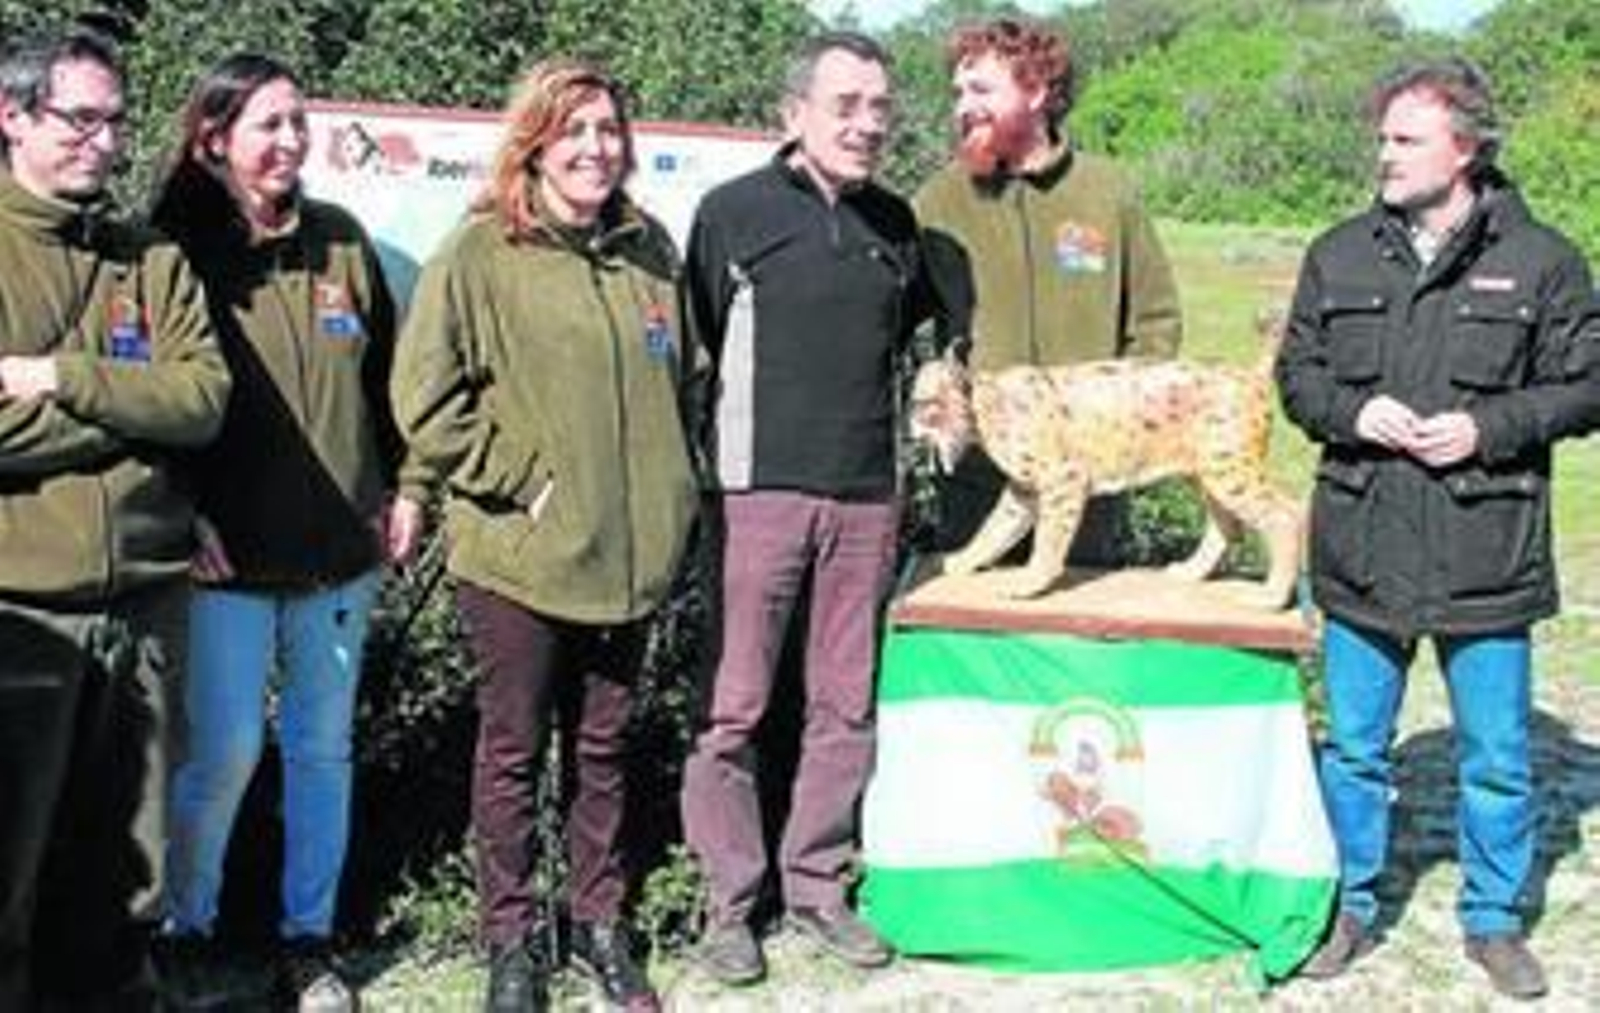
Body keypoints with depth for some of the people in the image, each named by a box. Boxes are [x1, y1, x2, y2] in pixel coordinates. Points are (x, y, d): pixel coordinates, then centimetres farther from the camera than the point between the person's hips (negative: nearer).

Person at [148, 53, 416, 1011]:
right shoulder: (178, 247, -4)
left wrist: (404, 486, 9)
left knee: (323, 747, 10)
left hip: (340, 548, 4)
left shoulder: (341, 241, 7)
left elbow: (386, 375, 14)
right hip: (228, 556, -4)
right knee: (224, 751, -4)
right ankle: (184, 930, 19)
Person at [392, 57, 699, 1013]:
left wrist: (669, 491, 10)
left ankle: (600, 918, 32)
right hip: (519, 554, -4)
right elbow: (426, 397, -11)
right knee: (514, 751, 9)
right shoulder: (480, 254, -9)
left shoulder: (651, 249, 7)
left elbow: (682, 378, 18)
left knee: (605, 747, 16)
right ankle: (512, 935, 25)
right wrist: (523, 479, -12)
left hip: (631, 551, 4)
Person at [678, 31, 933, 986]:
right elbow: (695, 341, 1)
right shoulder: (734, 211, -4)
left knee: (847, 707, 9)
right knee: (736, 707, 0)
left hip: (868, 496, 4)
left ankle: (818, 884, 22)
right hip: (762, 489, -4)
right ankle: (730, 901, 13)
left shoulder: (895, 223, 10)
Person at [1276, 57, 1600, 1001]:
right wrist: (1353, 411, -10)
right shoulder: (1340, 254, 6)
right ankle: (1354, 905, 30)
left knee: (1497, 757, 10)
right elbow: (1297, 373, 11)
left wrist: (1488, 428, -15)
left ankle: (1495, 919, 28)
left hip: (1487, 556, -2)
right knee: (1354, 748, 13)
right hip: (1362, 549, 2)